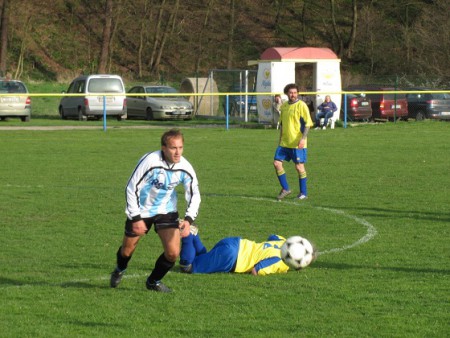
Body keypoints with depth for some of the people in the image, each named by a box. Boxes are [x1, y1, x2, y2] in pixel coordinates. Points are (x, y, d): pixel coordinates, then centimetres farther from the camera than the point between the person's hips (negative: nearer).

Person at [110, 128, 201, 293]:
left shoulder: (185, 168, -18)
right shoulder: (149, 161, -30)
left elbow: (194, 195, -7)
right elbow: (132, 188, -22)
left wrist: (188, 220, -22)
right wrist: (136, 218, -22)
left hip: (166, 210, 3)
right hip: (141, 210, -3)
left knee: (173, 252, -9)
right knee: (127, 249, 11)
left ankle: (154, 281, 18)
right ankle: (119, 271, 48)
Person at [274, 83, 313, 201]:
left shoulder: (301, 105, -8)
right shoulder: (284, 106, 12)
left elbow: (308, 123, -12)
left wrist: (303, 138, -22)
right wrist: (280, 139, 20)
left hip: (298, 143, -6)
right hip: (284, 143, 6)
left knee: (299, 166, -1)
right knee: (277, 163, 0)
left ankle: (303, 193, 10)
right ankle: (285, 189, 12)